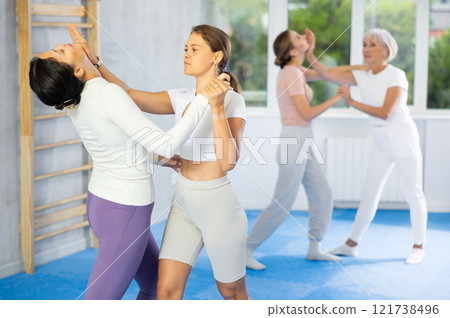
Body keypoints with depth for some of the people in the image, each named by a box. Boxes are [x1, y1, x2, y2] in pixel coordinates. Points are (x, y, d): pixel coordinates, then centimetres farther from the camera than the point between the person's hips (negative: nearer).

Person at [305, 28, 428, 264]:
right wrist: (308, 52, -11)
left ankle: (418, 247, 15)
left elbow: (385, 112, -21)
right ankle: (352, 244, 16)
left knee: (413, 194, 3)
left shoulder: (396, 76, -14)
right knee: (369, 193, 9)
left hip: (402, 139, -6)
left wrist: (352, 103, -22)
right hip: (380, 143, 6)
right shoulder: (362, 77, 4)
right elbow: (326, 74, -1)